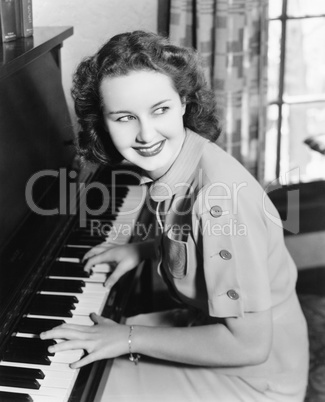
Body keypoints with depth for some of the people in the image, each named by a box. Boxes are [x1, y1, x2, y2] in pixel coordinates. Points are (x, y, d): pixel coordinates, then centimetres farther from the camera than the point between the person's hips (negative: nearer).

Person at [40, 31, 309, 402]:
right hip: (209, 323, 7)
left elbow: (250, 344, -27)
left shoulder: (220, 196, -32)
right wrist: (142, 249, 1)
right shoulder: (169, 162, -7)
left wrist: (131, 337, -21)